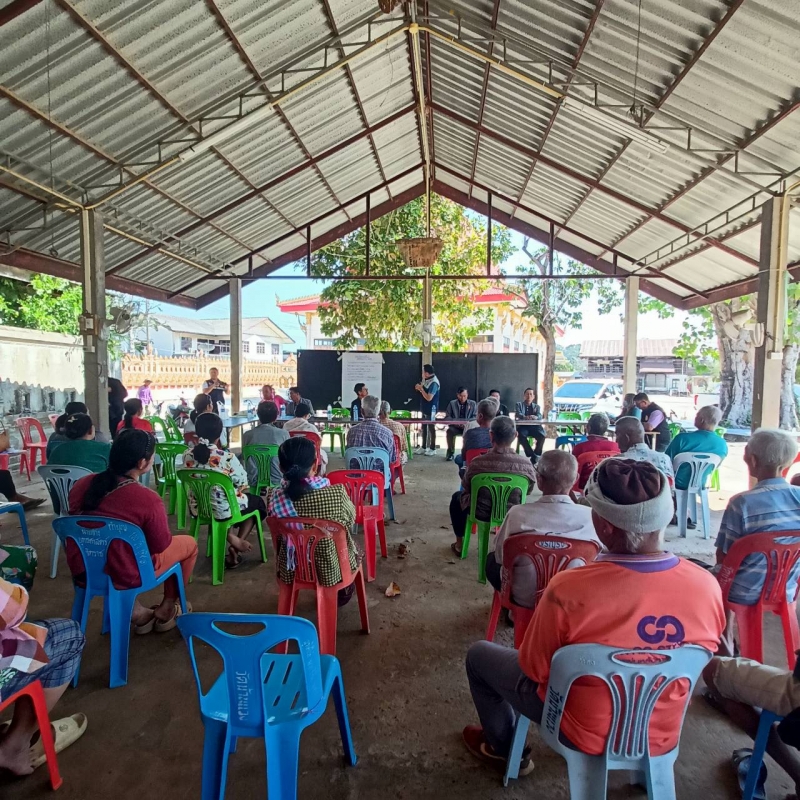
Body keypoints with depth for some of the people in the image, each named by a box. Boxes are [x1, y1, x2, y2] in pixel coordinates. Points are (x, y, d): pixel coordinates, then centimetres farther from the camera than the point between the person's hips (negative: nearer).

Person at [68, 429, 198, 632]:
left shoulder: (82, 485, -7)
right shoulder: (148, 500, -25)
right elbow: (160, 545, -10)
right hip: (124, 576, -5)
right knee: (189, 543, 14)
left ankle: (136, 612, 30)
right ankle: (166, 610, 28)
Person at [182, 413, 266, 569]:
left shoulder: (187, 454, -10)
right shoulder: (227, 457, -24)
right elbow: (243, 483, -13)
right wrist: (239, 488, 10)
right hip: (224, 509, -5)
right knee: (257, 502, 26)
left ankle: (230, 537, 15)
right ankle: (236, 545, 19)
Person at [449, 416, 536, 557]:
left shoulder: (477, 462, -24)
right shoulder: (526, 464, -21)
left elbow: (466, 488, -6)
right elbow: (528, 491, -2)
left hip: (481, 513, -2)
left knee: (457, 497, 30)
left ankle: (459, 543, 37)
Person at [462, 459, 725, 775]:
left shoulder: (569, 588, -34)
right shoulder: (707, 586, -20)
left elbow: (534, 670, -17)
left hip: (584, 734, -4)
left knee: (479, 654, 18)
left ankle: (503, 749, 39)